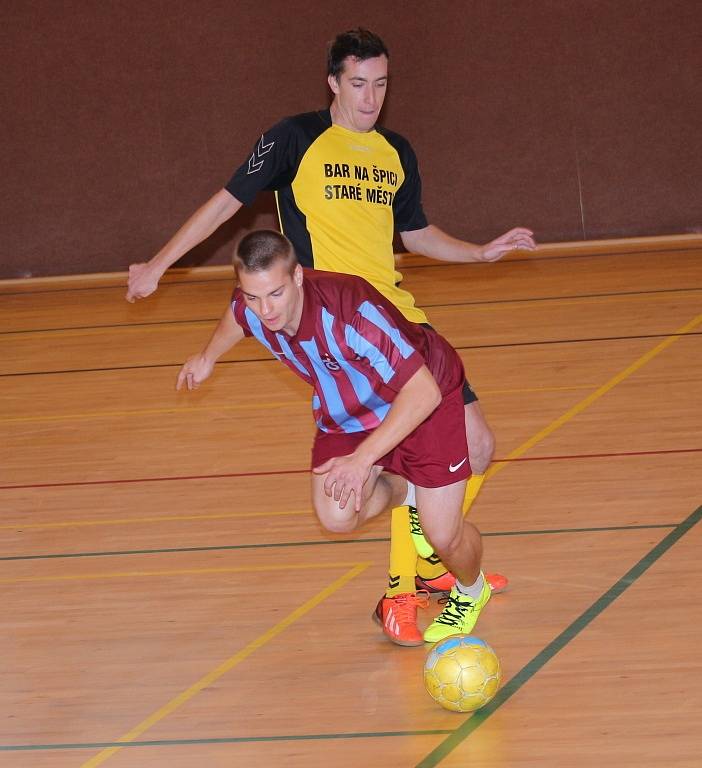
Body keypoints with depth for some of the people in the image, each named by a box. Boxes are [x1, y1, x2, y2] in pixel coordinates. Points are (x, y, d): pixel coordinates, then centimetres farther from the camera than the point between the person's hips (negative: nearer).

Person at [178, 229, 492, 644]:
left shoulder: (351, 310, -41)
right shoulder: (251, 308, -22)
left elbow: (423, 391, -41)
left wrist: (362, 459, -44)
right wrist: (209, 356, 27)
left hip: (423, 399, -5)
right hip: (347, 412, 6)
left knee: (444, 536, -7)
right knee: (337, 516, -13)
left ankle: (471, 590, 31)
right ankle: (404, 492, 22)